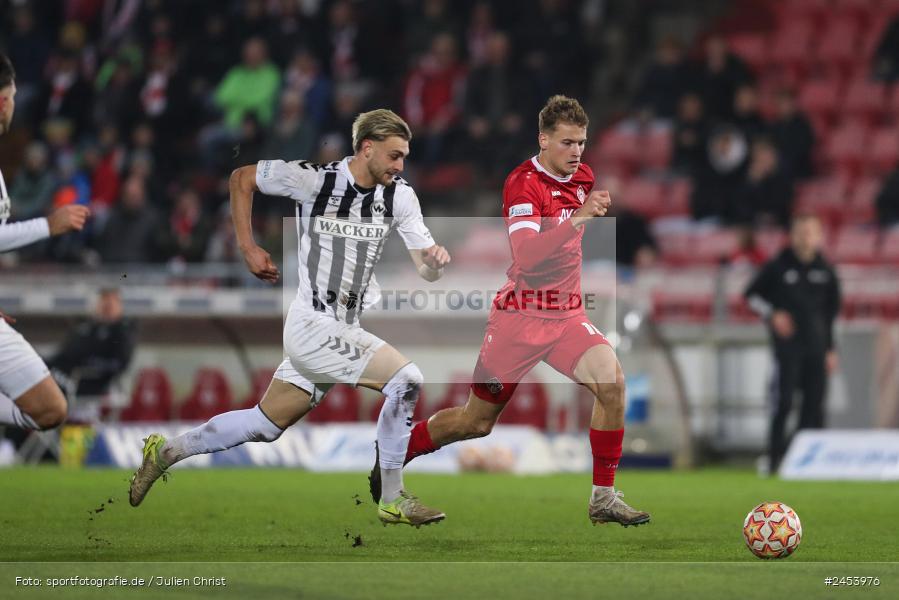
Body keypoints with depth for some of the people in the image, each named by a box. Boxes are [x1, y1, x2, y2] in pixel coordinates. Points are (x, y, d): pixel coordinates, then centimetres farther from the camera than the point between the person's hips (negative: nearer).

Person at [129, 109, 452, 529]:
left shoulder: (399, 196, 0)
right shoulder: (313, 179, -14)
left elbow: (427, 272, 1)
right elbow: (241, 178, 1)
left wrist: (434, 261, -23)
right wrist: (247, 248, -3)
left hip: (346, 331, 7)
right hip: (312, 328, -7)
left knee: (265, 425, 16)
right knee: (406, 379, -21)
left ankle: (166, 452, 33)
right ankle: (392, 501, -11)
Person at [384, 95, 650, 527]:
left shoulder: (582, 177, 5)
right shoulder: (523, 184, -18)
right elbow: (526, 257, -33)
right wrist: (577, 219, -39)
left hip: (566, 315, 5)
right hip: (520, 317, -5)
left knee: (611, 381, -22)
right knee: (477, 421, 6)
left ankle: (603, 498, -15)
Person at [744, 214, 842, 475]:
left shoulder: (825, 271, 10)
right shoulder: (778, 266, 0)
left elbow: (832, 311, 17)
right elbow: (751, 294, 7)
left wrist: (831, 349, 13)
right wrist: (772, 315, -9)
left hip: (816, 346, 3)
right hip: (787, 344, -3)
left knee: (815, 402, 0)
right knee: (783, 400, -11)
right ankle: (775, 456, -6)